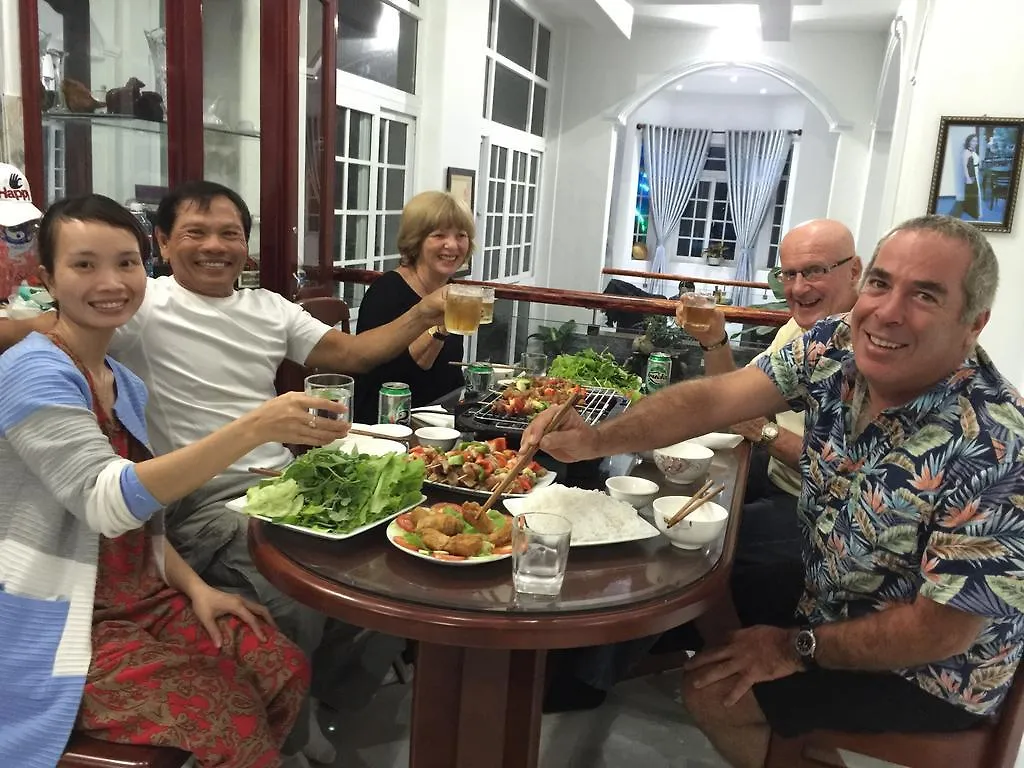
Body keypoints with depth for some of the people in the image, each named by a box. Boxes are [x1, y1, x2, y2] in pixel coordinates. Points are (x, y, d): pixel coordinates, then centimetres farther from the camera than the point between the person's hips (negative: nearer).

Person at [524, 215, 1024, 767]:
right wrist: (595, 439, -33)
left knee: (712, 692, -8)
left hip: (929, 670, -6)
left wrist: (796, 648, -16)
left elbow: (940, 631, -25)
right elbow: (714, 399, -18)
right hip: (828, 595, 6)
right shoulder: (836, 347, -14)